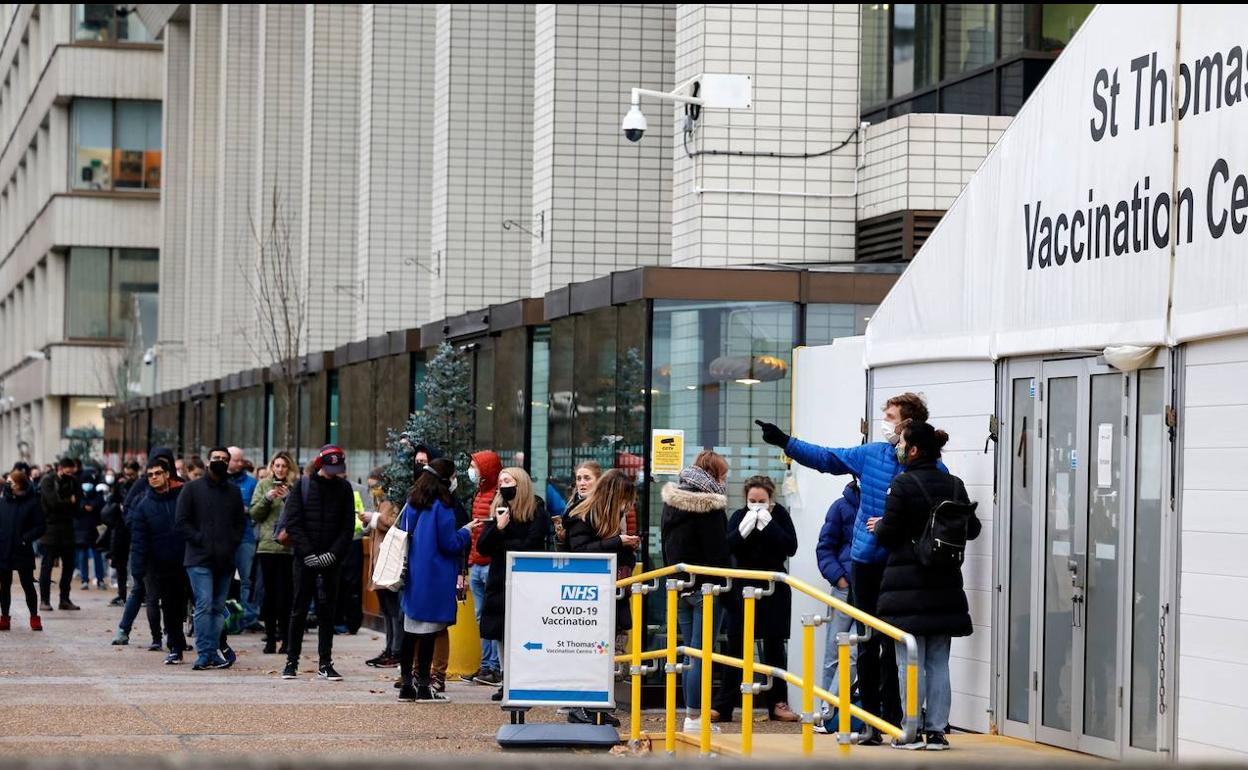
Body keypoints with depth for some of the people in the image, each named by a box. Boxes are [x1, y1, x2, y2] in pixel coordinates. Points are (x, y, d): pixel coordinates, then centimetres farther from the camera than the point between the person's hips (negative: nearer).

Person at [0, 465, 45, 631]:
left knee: (27, 585, 1)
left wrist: (26, 538, -16)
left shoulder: (32, 502, -6)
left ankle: (34, 617, 12)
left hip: (23, 551, -3)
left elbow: (40, 527, -5)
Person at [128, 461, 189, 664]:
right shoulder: (143, 506, 3)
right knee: (171, 611, 8)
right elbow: (138, 541, 1)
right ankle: (175, 649, 18)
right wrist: (138, 569, -8)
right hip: (162, 568, 2)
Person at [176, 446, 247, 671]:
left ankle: (213, 652, 8)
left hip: (225, 560, 5)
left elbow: (241, 522, 19)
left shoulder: (233, 492, 16)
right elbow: (182, 522, -2)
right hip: (200, 559, -5)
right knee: (204, 604, -12)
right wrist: (201, 541, -11)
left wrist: (232, 543, 1)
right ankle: (206, 653, -12)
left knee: (218, 608, 5)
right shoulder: (192, 489, 3)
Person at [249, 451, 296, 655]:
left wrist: (288, 497, -15)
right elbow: (254, 514, 7)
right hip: (267, 545, 2)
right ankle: (270, 639, 9)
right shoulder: (264, 485, 11)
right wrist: (267, 498, -7)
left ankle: (285, 639, 1)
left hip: (288, 546, -2)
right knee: (269, 593, 4)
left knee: (285, 593, -4)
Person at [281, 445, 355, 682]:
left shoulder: (344, 488, 5)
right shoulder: (303, 486, 1)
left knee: (328, 611, 3)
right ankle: (292, 661, 8)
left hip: (332, 561, 1)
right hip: (304, 559, -1)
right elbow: (293, 522, -2)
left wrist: (334, 554, -10)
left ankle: (325, 663, 6)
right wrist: (308, 553, -12)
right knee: (299, 609, 2)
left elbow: (348, 526, 3)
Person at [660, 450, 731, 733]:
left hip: (679, 588, 7)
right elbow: (719, 552, -14)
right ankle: (694, 718, -5)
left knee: (689, 653, 13)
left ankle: (693, 712, 15)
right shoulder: (710, 505, -13)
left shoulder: (671, 501, 11)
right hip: (706, 587, -7)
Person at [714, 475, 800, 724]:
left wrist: (769, 525, -22)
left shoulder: (779, 515, -4)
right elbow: (726, 548, -12)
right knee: (736, 648, -1)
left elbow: (791, 547, -14)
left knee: (774, 648, 6)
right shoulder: (739, 516, -2)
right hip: (742, 590, 0)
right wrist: (743, 530, -25)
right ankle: (724, 707, 0)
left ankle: (777, 704, 12)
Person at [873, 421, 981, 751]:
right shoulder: (954, 485, 5)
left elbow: (888, 535, -13)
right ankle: (936, 731, 8)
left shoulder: (903, 485, -12)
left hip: (908, 586, -5)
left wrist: (878, 527, 9)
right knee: (938, 662, 9)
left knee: (910, 662, 0)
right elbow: (972, 528, 11)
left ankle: (912, 732, 0)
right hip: (945, 585, 5)